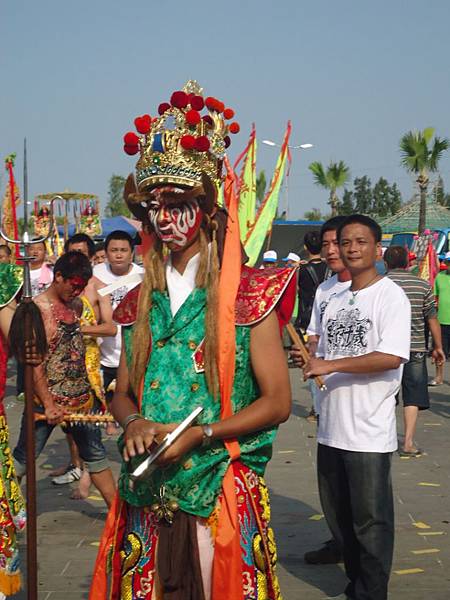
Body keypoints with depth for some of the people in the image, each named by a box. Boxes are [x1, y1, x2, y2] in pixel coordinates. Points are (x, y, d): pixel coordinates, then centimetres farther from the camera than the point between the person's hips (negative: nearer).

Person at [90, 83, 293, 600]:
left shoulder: (247, 294, -6)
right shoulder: (140, 301, 8)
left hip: (223, 491, -4)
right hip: (147, 492, 4)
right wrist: (134, 423, -9)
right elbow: (122, 392, 14)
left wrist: (197, 435, -17)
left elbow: (277, 401, -8)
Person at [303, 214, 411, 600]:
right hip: (331, 427, 8)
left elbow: (391, 357, -22)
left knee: (370, 520, 3)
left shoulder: (391, 296, -9)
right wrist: (310, 361, -4)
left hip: (370, 433, -7)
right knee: (338, 515, 19)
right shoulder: (335, 302, 13)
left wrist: (330, 365, -18)